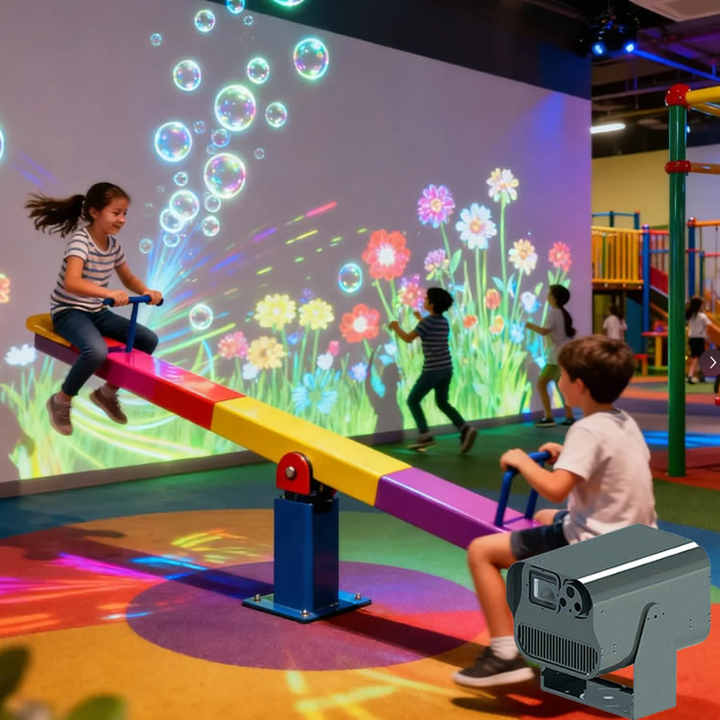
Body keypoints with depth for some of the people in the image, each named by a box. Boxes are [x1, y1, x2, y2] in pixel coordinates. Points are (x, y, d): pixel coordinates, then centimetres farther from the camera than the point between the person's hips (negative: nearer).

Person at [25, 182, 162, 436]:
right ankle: (61, 400, -9)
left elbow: (128, 278, 17)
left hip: (96, 312, 8)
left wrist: (147, 292, -4)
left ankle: (108, 391, 16)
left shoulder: (113, 244, 2)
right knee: (97, 351, -35)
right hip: (68, 312, -8)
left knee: (149, 339, 0)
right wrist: (109, 293, -50)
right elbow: (71, 283, -38)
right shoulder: (80, 240, -21)